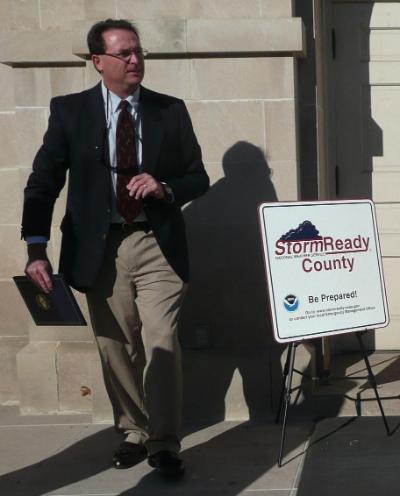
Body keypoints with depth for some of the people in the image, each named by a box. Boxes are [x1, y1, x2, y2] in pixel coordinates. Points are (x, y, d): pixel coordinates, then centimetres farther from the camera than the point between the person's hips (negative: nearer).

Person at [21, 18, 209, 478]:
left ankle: (164, 444, -2)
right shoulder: (69, 110, 1)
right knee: (115, 348, 8)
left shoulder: (171, 111, 5)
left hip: (157, 245, 0)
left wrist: (165, 188, -12)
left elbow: (198, 178, 10)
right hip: (99, 248, 1)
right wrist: (37, 248, -12)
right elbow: (43, 181, -1)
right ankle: (133, 434, 23)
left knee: (161, 343, -10)